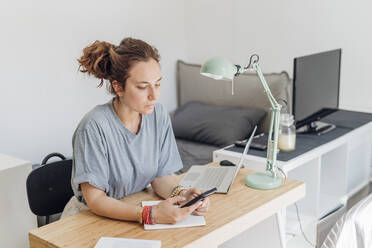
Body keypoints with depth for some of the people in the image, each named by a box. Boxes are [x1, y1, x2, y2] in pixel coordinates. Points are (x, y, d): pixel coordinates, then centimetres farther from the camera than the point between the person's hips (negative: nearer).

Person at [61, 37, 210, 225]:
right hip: (90, 216, -5)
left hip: (137, 208, 5)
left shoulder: (159, 115, -6)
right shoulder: (95, 126, -23)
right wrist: (149, 214, -33)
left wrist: (182, 195, -21)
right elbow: (95, 200, -21)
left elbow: (162, 174, 1)